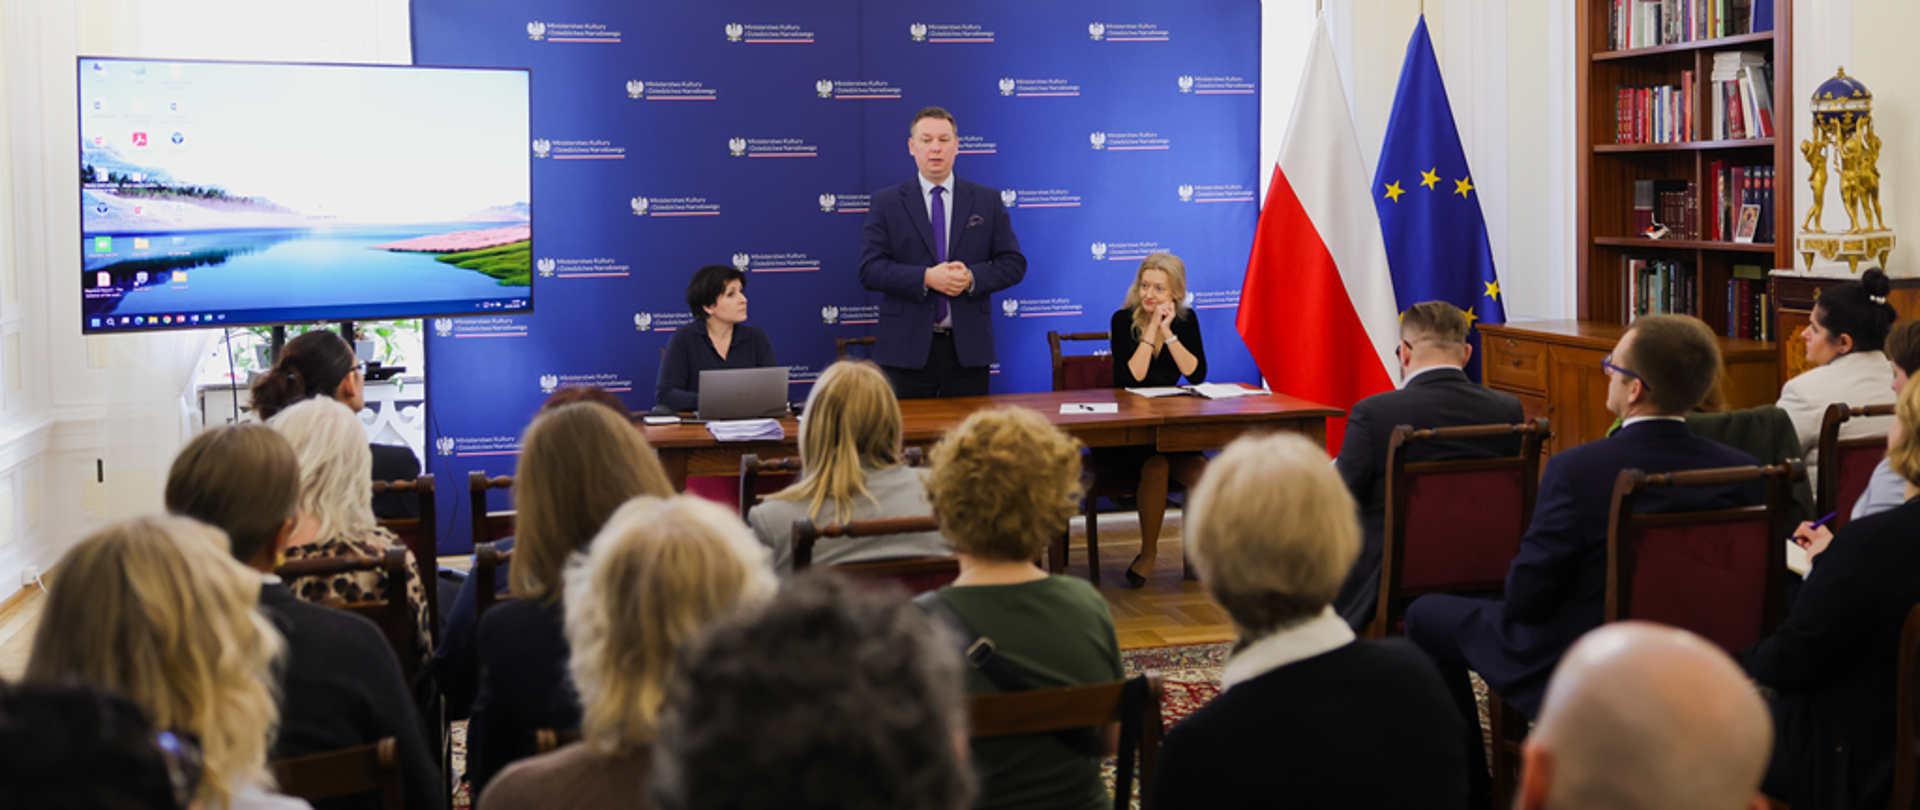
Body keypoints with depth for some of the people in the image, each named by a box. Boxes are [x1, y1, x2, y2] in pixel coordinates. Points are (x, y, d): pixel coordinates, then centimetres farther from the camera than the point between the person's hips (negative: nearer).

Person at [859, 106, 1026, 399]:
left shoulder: (988, 201, 9)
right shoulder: (886, 203, 5)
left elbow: (1013, 264, 5)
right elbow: (870, 270, -4)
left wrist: (973, 278, -14)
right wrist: (925, 278, -18)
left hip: (968, 351, 1)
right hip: (907, 350, -1)